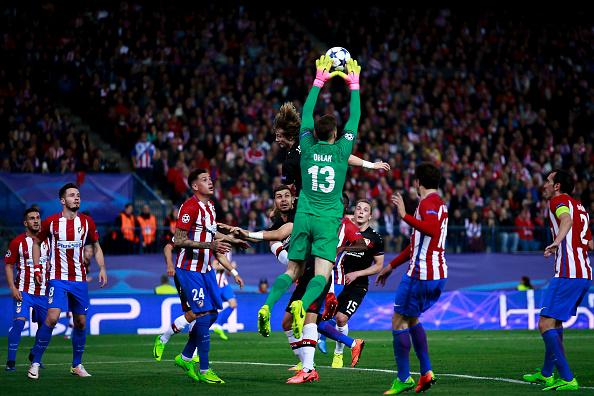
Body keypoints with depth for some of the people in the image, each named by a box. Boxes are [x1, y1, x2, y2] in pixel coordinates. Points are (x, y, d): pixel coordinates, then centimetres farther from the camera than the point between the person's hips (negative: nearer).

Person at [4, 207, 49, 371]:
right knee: (19, 321, -19)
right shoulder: (17, 242, -5)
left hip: (43, 292, 4)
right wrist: (12, 288, -10)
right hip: (24, 290, -4)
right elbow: (8, 265, -1)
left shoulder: (47, 241, 6)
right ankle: (10, 361, -15)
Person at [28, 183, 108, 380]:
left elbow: (96, 246, 14)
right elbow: (37, 242, 11)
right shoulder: (51, 222, -4)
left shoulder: (87, 222, 2)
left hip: (79, 279, 4)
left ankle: (77, 365, 23)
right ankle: (35, 363, -10)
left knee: (81, 322, 8)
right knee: (52, 317, -19)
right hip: (58, 278, -4)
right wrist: (36, 268, 3)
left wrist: (102, 269, 3)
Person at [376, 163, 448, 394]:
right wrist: (391, 266, 33)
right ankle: (426, 372, 13)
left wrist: (404, 215, -29)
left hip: (420, 274, -10)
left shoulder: (428, 202, -10)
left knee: (399, 322, -2)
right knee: (411, 320, 21)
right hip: (438, 274, 10)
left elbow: (431, 230, -31)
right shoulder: (439, 203, 21)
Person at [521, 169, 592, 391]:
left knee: (546, 324, -12)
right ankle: (546, 374, 33)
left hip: (567, 275, -10)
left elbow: (566, 219, -28)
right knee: (555, 322, 23)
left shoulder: (558, 201, -4)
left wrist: (557, 241, -45)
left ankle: (567, 379, -19)